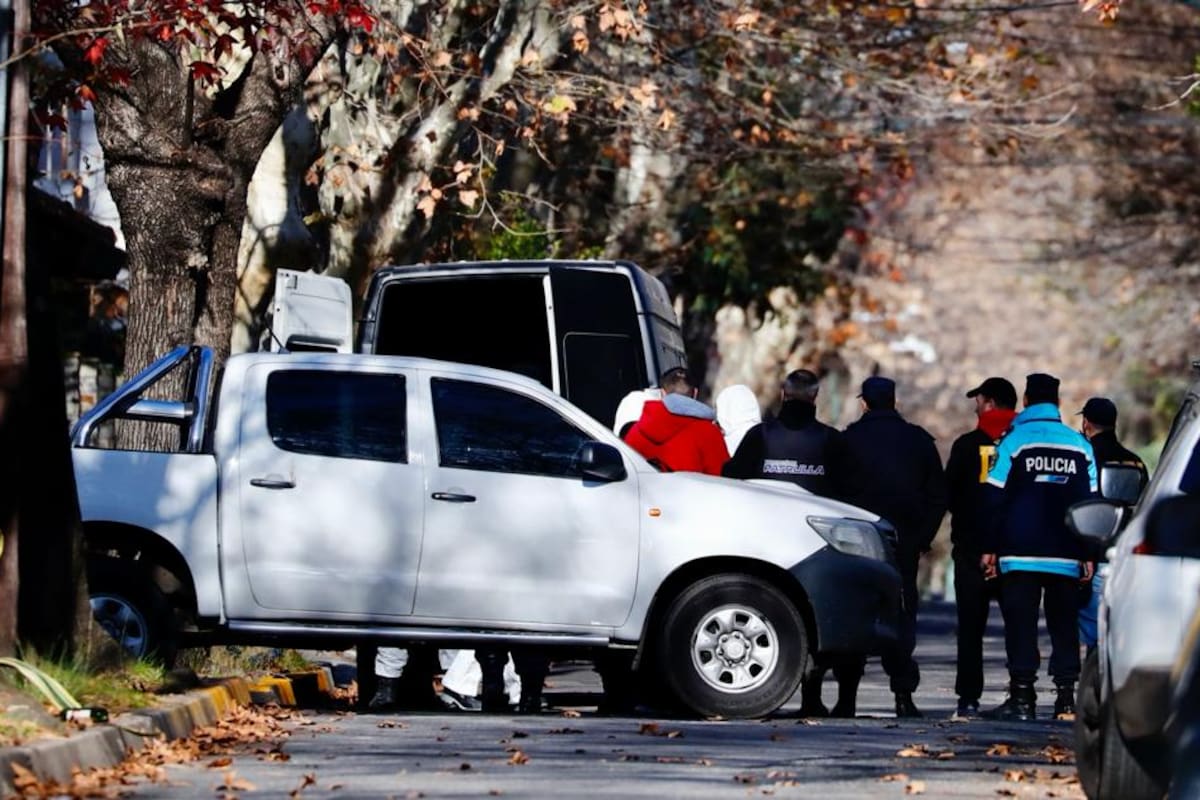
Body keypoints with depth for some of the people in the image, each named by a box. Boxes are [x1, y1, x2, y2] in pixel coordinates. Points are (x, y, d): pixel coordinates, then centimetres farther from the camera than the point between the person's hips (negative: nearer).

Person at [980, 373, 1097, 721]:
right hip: (1067, 556, 3)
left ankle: (1022, 698, -6)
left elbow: (995, 498, -3)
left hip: (1021, 553, -3)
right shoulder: (1080, 445, 8)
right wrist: (1088, 554, 13)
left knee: (1021, 626, -1)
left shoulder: (1014, 441, -2)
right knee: (1064, 626, 7)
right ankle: (1066, 697, 3)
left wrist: (989, 548, 2)